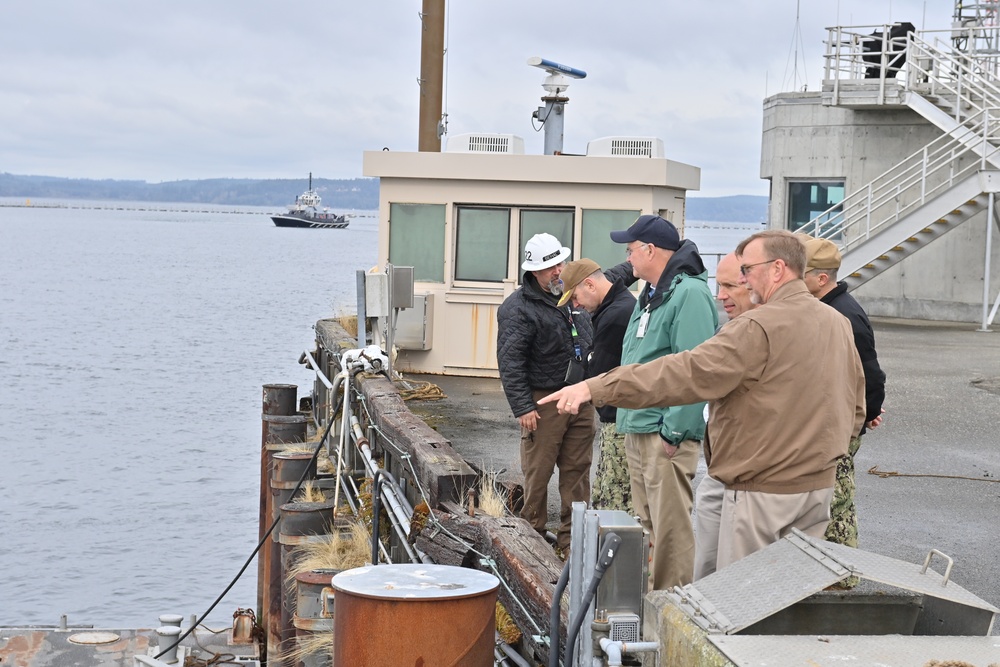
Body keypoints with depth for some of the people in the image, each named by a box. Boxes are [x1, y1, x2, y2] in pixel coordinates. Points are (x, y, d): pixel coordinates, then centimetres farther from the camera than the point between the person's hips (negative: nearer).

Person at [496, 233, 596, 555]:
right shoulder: (518, 308, -10)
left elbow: (593, 344, 27)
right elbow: (510, 362, -13)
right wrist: (523, 407, -18)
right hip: (544, 401, -6)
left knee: (577, 470, 8)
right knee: (537, 472, -1)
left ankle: (571, 537, 16)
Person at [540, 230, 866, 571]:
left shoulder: (759, 328, -18)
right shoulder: (839, 323, 8)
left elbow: (686, 373, -24)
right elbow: (856, 405, 15)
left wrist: (596, 389, -26)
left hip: (763, 489, -8)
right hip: (819, 483, 8)